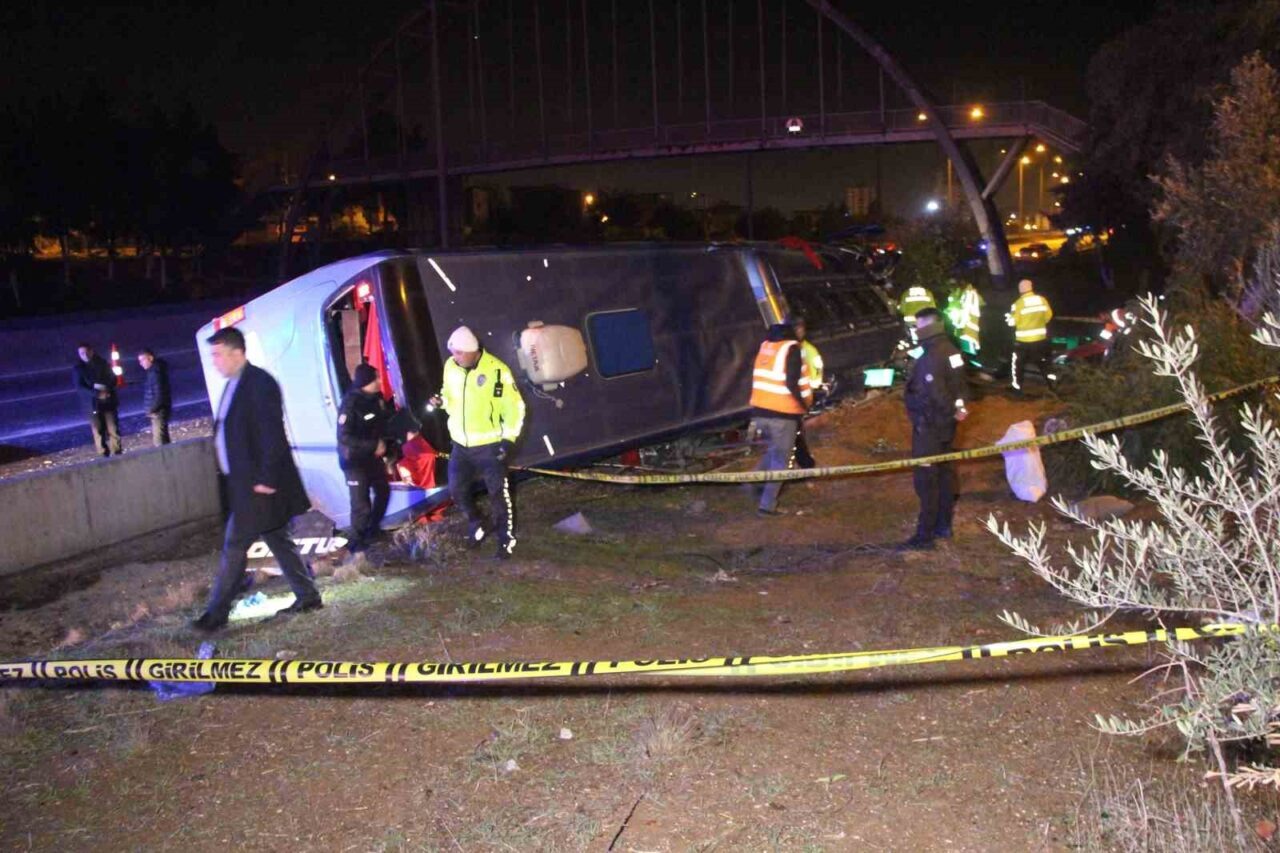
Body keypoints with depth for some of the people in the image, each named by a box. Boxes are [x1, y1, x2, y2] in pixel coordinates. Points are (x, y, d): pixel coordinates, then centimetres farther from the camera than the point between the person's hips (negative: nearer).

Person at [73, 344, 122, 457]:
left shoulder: (102, 363, 5)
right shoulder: (77, 368, -1)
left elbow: (113, 379, 7)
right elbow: (79, 388, -8)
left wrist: (105, 387, -14)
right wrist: (96, 393, -21)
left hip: (109, 401, 2)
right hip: (92, 405, -2)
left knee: (113, 430, 0)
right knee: (99, 432, 1)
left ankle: (117, 454, 7)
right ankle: (104, 455, 7)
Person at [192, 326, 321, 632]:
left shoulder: (259, 383, -17)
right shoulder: (233, 385, 13)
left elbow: (272, 435, -21)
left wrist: (266, 479, -21)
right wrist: (228, 477, 14)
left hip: (258, 485, -10)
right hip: (242, 483, 10)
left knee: (234, 547, -2)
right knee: (277, 541, 15)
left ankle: (217, 613, 7)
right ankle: (308, 596, 23)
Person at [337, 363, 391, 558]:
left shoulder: (376, 398, -5)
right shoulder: (350, 404, -26)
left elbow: (383, 424, 9)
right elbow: (344, 437, -27)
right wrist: (374, 446, -27)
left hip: (374, 456, 8)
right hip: (355, 460, -8)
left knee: (383, 491, 23)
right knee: (361, 505, -6)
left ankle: (373, 530, 44)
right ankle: (356, 544, 15)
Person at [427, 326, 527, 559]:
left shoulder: (497, 371, -19)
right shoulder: (451, 366, -2)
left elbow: (514, 407, -12)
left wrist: (508, 439, -16)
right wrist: (441, 400, -8)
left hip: (490, 445, -5)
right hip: (461, 444, 5)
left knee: (498, 493, 3)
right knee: (457, 490, 11)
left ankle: (506, 539, 20)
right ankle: (477, 525, 37)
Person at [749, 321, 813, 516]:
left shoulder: (765, 346, 10)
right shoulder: (791, 348, -11)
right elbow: (792, 384, -19)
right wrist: (804, 404, -5)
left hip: (760, 410, 7)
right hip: (782, 414, -7)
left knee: (774, 451, 28)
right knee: (780, 460, 4)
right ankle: (767, 505, 4)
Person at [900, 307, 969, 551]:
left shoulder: (931, 357, -24)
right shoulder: (951, 350, 6)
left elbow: (937, 394, -25)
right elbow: (960, 385, 11)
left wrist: (953, 411, -11)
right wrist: (958, 409, 5)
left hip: (929, 425, -10)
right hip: (946, 424, 10)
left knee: (926, 479, -4)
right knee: (944, 471, 18)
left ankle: (924, 536, 0)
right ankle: (943, 525, 30)